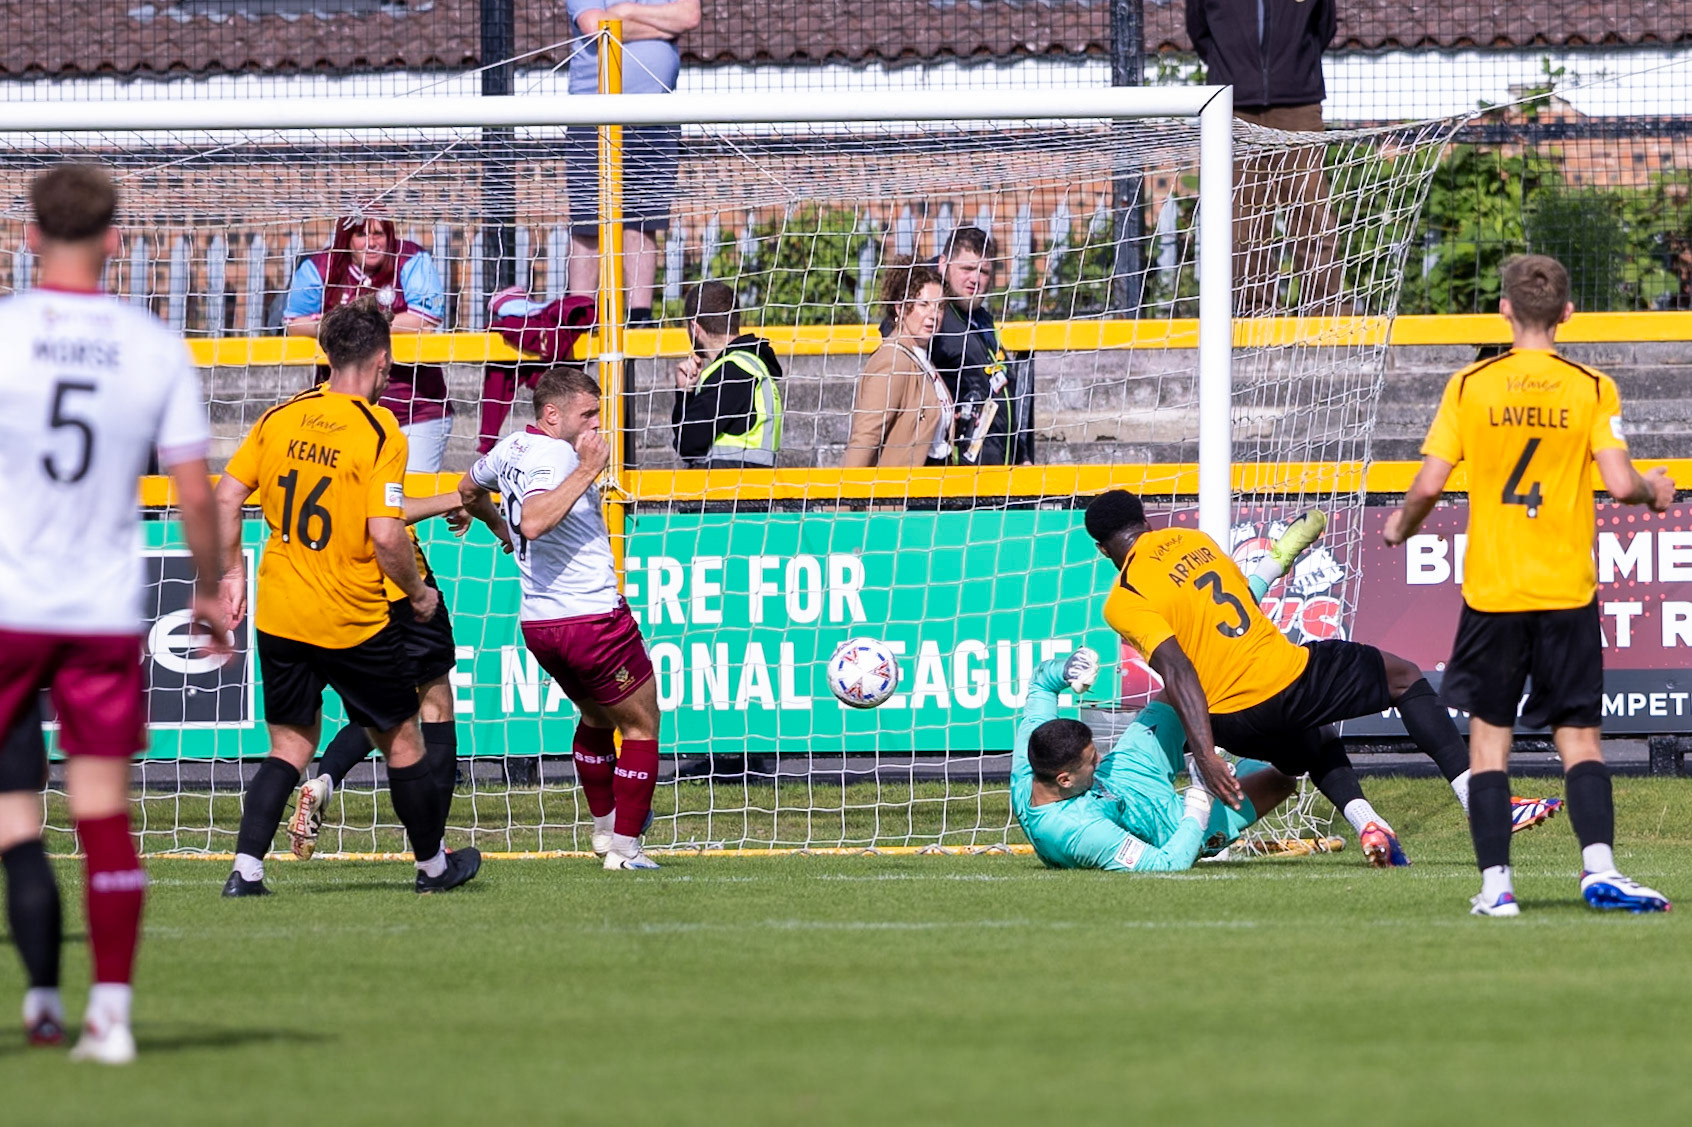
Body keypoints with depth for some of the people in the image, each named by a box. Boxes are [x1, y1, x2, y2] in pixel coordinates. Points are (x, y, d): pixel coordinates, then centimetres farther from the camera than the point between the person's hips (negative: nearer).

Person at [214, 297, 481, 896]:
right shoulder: (379, 431, -14)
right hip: (354, 621, -4)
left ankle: (245, 869, -1)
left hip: (279, 615, 5)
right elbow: (385, 534, -20)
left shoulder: (280, 417, 2)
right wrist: (419, 593, -4)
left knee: (291, 745, 13)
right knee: (401, 739, 14)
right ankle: (434, 863, 28)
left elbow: (226, 495, 3)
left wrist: (233, 573, 14)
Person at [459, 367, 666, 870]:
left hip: (538, 621, 9)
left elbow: (469, 488, 28)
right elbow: (533, 522, -38)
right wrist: (586, 472, -36)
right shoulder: (553, 457, -20)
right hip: (593, 617, -9)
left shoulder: (513, 446, 8)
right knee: (641, 724, 6)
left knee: (596, 717, 29)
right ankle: (625, 847, 5)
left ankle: (605, 826, 39)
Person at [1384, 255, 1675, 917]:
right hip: (1568, 590, 0)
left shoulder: (1470, 387, -1)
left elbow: (1428, 485, -3)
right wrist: (1654, 490, 12)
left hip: (1490, 589, 0)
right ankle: (1599, 869, -12)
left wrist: (1402, 525, 18)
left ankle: (1495, 884, 1)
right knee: (1579, 738, 4)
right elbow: (1619, 484, -10)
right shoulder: (1592, 389, -3)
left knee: (1489, 736, 7)